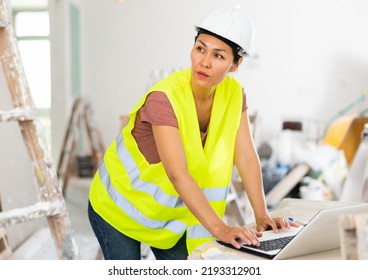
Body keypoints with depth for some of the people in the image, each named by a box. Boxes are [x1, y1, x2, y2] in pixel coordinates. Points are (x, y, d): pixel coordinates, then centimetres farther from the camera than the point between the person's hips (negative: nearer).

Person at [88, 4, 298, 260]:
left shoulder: (234, 94, -11)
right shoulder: (164, 98, -31)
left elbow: (246, 157, -13)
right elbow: (178, 174, -38)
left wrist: (262, 216, -22)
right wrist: (219, 228, -44)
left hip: (174, 209, 5)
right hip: (121, 204, -5)